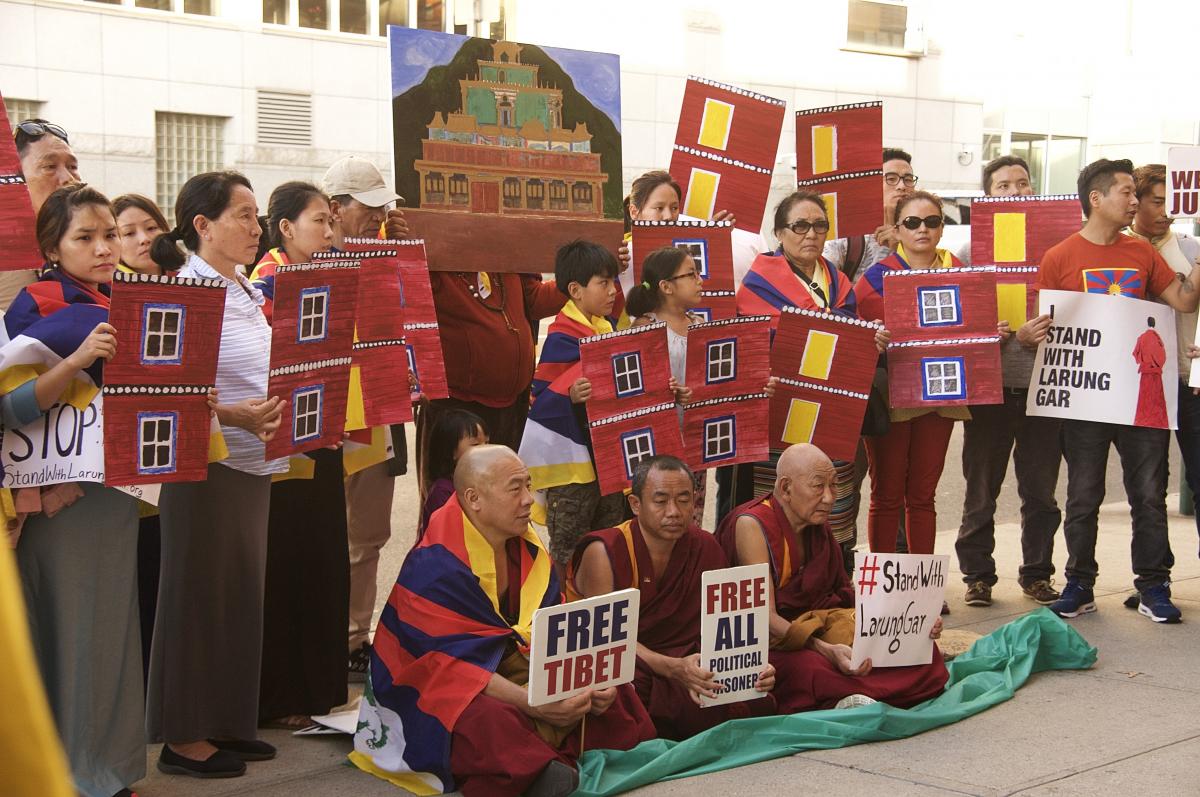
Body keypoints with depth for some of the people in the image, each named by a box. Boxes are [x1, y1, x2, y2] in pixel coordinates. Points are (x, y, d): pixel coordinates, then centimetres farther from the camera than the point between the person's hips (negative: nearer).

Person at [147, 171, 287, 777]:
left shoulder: (247, 291, 12)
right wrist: (235, 417, -30)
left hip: (252, 462, 8)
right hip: (206, 463, -8)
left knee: (242, 593, 14)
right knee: (200, 596, 1)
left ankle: (226, 722, 25)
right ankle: (184, 737, 12)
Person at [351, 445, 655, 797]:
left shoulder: (527, 549, 3)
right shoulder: (434, 568, -21)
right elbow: (451, 663, -25)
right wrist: (533, 704, -33)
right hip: (440, 691, -8)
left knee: (610, 689, -9)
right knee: (491, 721, -40)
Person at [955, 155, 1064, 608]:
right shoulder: (970, 253, 5)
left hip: (1042, 384, 1)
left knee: (1041, 490, 9)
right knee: (981, 491, 5)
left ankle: (1037, 573, 22)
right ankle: (977, 575, 16)